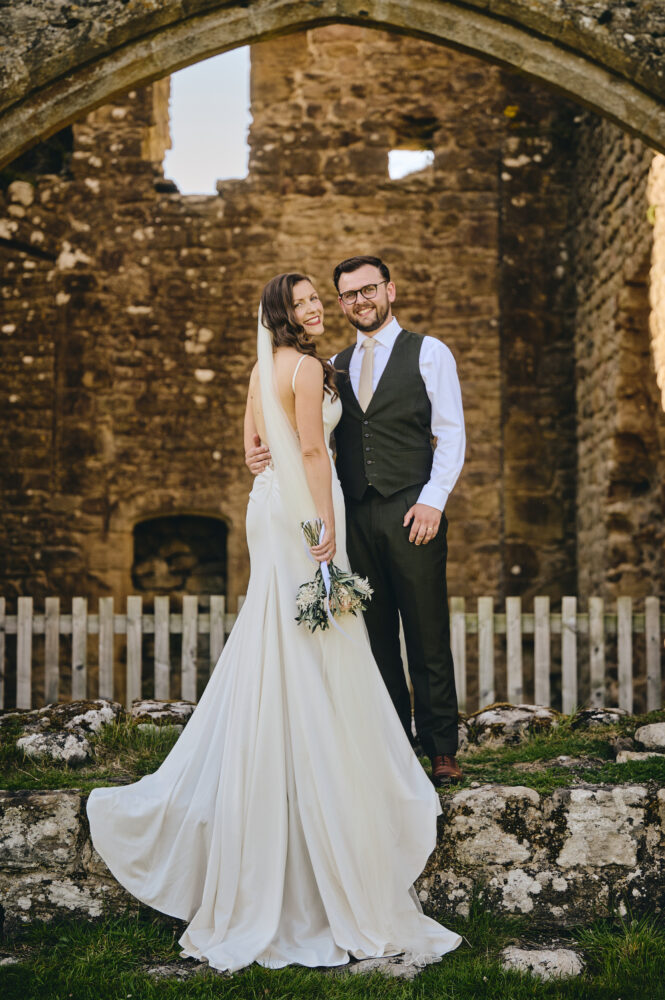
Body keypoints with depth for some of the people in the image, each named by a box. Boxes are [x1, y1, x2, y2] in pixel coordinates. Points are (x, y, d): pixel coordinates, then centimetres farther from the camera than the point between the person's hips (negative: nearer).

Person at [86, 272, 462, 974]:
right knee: (311, 657, -5)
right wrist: (326, 524, -18)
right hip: (302, 507, -9)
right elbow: (312, 449, -18)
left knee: (274, 652, 17)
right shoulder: (306, 367, -13)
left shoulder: (263, 369, 15)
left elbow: (253, 444, 21)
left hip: (270, 500, 9)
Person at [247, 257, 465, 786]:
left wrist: (432, 500, -11)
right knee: (375, 637, 6)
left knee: (427, 637, -1)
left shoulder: (429, 354, 4)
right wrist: (264, 453, -6)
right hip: (355, 517, 4)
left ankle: (442, 749, 8)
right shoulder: (335, 366, 17)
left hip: (412, 513, -4)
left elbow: (452, 435, 0)